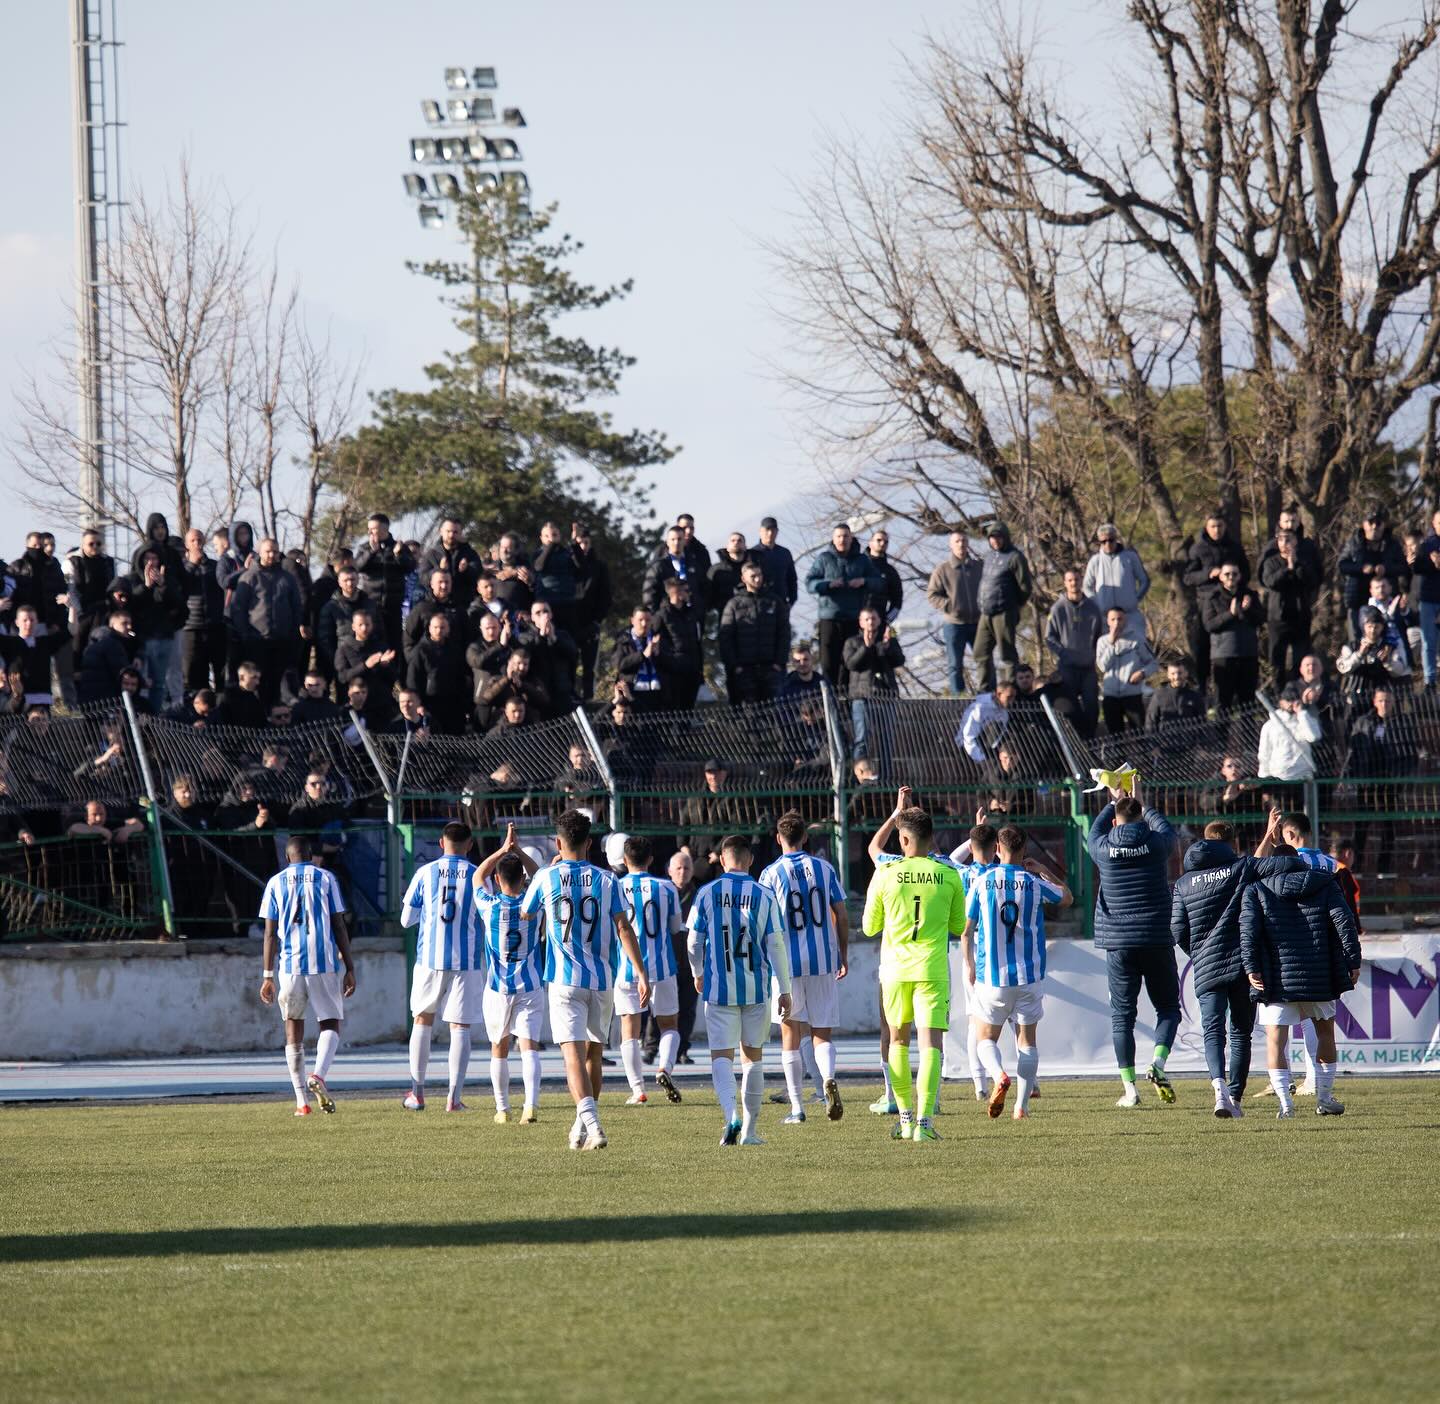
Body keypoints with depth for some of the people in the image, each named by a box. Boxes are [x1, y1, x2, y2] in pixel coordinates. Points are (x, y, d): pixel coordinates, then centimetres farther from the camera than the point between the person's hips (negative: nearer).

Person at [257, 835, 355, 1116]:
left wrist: (268, 976, 5)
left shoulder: (276, 883, 7)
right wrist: (349, 968, 5)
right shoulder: (325, 879, 5)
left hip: (290, 965, 1)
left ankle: (302, 1101, 5)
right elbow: (339, 926, 2)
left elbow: (270, 933, 3)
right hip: (324, 963, -1)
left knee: (293, 1029, 10)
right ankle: (319, 1075, -21)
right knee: (331, 1023, 7)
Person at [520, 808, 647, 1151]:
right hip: (601, 979, 3)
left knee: (574, 1056, -12)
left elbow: (526, 913, 18)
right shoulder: (605, 880, 3)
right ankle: (583, 1125, 28)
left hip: (564, 980, -3)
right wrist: (642, 974, -3)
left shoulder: (547, 878, -1)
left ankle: (591, 1125, -30)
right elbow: (624, 928, -3)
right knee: (593, 1054, 18)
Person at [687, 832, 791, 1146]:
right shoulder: (764, 896, -3)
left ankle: (732, 1116, -24)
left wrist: (697, 975, 23)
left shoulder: (706, 894, -3)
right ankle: (749, 1130, 15)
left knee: (721, 1056, 0)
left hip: (719, 988, -1)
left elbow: (695, 943, 4)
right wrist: (784, 990, 2)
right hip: (756, 989, 1)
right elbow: (775, 944, -4)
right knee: (752, 1056, 13)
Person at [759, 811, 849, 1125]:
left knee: (791, 1033, 8)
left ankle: (797, 1108, 8)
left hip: (788, 963, -2)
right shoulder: (824, 869, 3)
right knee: (822, 1034, 6)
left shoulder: (771, 874, -4)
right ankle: (828, 1078, -24)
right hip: (824, 961, 2)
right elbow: (842, 916, 4)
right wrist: (843, 955, 14)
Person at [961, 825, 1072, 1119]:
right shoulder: (1034, 883, -2)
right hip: (1029, 975, 1)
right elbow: (1067, 897, 18)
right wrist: (1042, 871, 21)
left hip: (991, 975, -1)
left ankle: (998, 1075, -22)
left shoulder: (981, 882, -4)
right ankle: (1022, 1105, 3)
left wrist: (969, 966, 10)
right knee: (1027, 1040, 10)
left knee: (985, 1038, 9)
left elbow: (967, 930, -1)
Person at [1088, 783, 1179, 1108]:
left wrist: (1113, 802, 37)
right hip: (1157, 941, 0)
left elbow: (1094, 833, 24)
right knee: (1168, 1007, 12)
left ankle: (1129, 1086, 0)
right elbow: (1166, 827, 22)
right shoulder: (1155, 844, -2)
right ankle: (1158, 1062, -12)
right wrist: (1142, 804, 36)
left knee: (1122, 1015, 5)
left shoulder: (1103, 849, 0)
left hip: (1119, 945, 0)